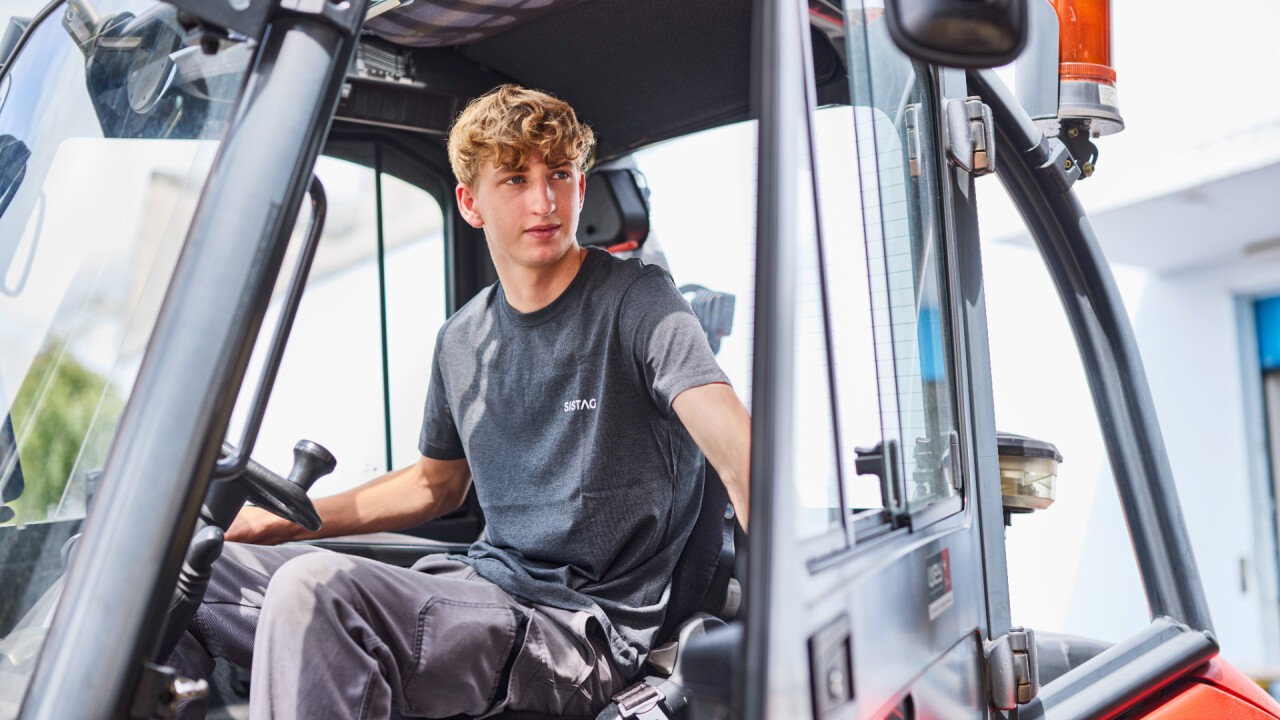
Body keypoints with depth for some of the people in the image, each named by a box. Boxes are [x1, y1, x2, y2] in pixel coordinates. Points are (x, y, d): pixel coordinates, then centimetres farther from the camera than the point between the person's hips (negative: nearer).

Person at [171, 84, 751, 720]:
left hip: (585, 630, -6)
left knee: (313, 586, -31)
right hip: (485, 584, 7)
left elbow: (738, 450, -22)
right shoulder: (461, 340, 11)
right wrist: (274, 523, 21)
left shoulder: (636, 301, -9)